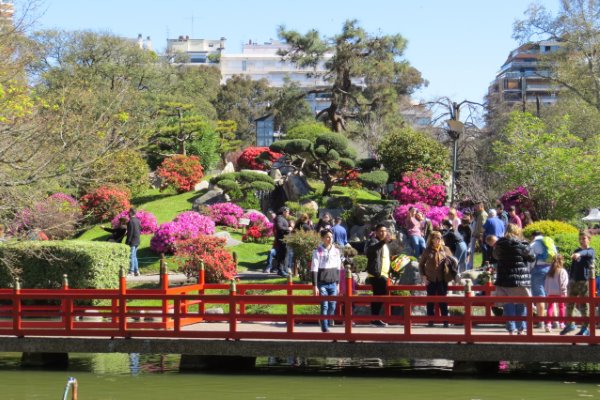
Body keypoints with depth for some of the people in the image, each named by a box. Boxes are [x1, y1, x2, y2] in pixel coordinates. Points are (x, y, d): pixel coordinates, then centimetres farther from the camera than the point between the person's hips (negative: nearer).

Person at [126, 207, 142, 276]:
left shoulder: (130, 221, -17)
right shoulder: (138, 221, 9)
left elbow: (130, 233, -19)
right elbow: (140, 230, 15)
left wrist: (127, 242, -16)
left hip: (132, 241, -8)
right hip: (137, 241, 8)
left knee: (131, 256, -3)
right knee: (134, 256, 16)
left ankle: (131, 271, -1)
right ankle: (136, 270, 17)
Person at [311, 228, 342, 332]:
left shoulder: (336, 251, 7)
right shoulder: (318, 252, -6)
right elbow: (314, 269, -6)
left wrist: (338, 283, 13)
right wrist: (315, 286, -10)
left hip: (333, 284, 4)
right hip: (322, 284, -4)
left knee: (332, 306, 3)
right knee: (324, 306, -6)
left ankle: (328, 325, 16)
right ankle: (325, 329, -4)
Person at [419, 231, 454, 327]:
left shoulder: (445, 249, 5)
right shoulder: (427, 250, 2)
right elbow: (421, 264, 8)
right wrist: (423, 276, -2)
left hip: (442, 279, 0)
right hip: (431, 279, 0)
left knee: (443, 300, 2)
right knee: (430, 300, 5)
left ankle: (445, 321, 6)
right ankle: (430, 321, 12)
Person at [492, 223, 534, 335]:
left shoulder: (500, 244, 3)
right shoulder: (521, 244, -8)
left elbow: (495, 256, 19)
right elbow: (532, 258, 1)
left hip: (504, 279, 3)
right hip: (520, 279, -3)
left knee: (508, 304, 6)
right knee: (521, 304, 8)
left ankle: (511, 330, 2)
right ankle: (520, 329, 8)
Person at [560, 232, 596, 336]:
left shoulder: (590, 251, -4)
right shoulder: (576, 251, 14)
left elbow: (586, 253, -30)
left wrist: (579, 254, -52)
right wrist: (570, 279, 12)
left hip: (584, 281, -6)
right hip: (573, 281, 6)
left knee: (583, 305, -4)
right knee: (569, 303, 9)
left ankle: (585, 329, 4)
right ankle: (570, 324, 26)